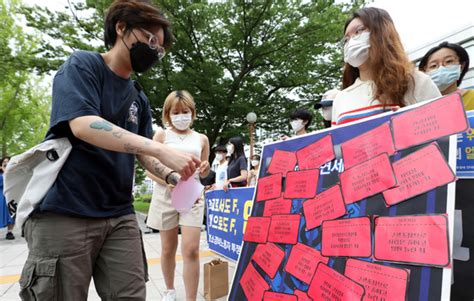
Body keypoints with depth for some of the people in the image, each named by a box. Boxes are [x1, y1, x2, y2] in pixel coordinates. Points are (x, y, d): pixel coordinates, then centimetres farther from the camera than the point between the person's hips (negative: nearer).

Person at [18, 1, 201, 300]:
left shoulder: (139, 99, 15)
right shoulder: (82, 65, -3)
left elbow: (143, 153, 12)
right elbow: (83, 125, -21)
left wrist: (174, 176, -9)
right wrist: (161, 149, -28)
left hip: (119, 215, 6)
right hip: (64, 212, -5)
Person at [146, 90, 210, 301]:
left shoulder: (201, 139, 8)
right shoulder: (161, 135, 1)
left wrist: (206, 169, -10)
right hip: (166, 194, 0)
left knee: (191, 250, -9)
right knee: (168, 249, 12)